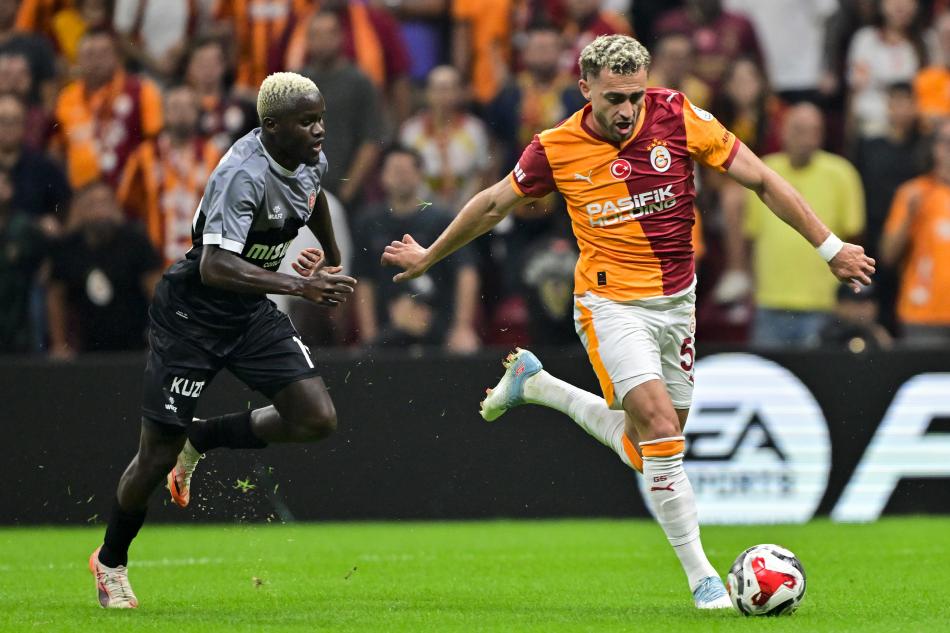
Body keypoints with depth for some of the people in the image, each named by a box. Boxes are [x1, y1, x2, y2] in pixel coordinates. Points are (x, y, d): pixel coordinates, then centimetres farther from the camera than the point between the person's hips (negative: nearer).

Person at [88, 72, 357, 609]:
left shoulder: (310, 159, -4)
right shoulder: (244, 175, -29)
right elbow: (215, 266, -40)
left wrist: (333, 262, 36)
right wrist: (300, 286, -47)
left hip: (252, 312, 7)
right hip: (192, 312, -7)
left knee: (318, 419, -10)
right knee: (158, 454, 0)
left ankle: (204, 440, 14)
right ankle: (111, 561, 26)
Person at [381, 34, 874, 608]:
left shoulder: (678, 118, -9)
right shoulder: (557, 150, -10)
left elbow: (761, 180, -3)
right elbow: (493, 204, 8)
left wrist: (830, 247, -5)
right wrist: (428, 258, 19)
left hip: (677, 301, 4)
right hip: (611, 302, -3)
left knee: (644, 445, 12)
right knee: (660, 426, -21)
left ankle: (534, 383, 35)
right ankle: (702, 576, -14)